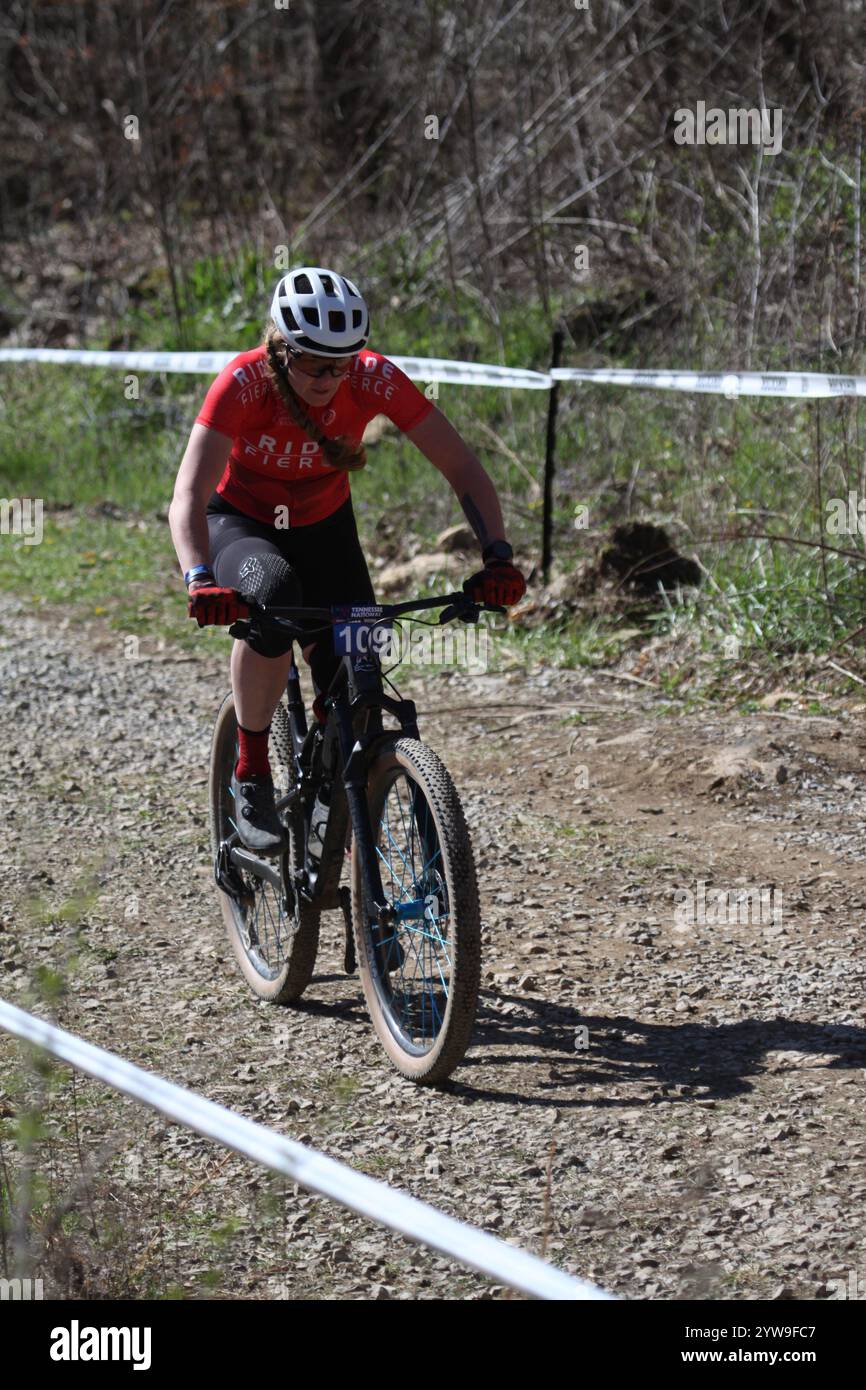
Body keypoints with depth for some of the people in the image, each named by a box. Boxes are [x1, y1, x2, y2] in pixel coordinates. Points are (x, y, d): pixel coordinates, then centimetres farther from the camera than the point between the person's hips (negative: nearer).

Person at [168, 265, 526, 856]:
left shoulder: (374, 379, -24)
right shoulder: (245, 382, -30)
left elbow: (463, 467, -23)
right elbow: (188, 497, -38)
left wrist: (498, 555, -38)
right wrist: (201, 580, -56)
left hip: (323, 526, 3)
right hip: (240, 523, -3)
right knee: (274, 593, -38)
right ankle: (251, 776, -22)